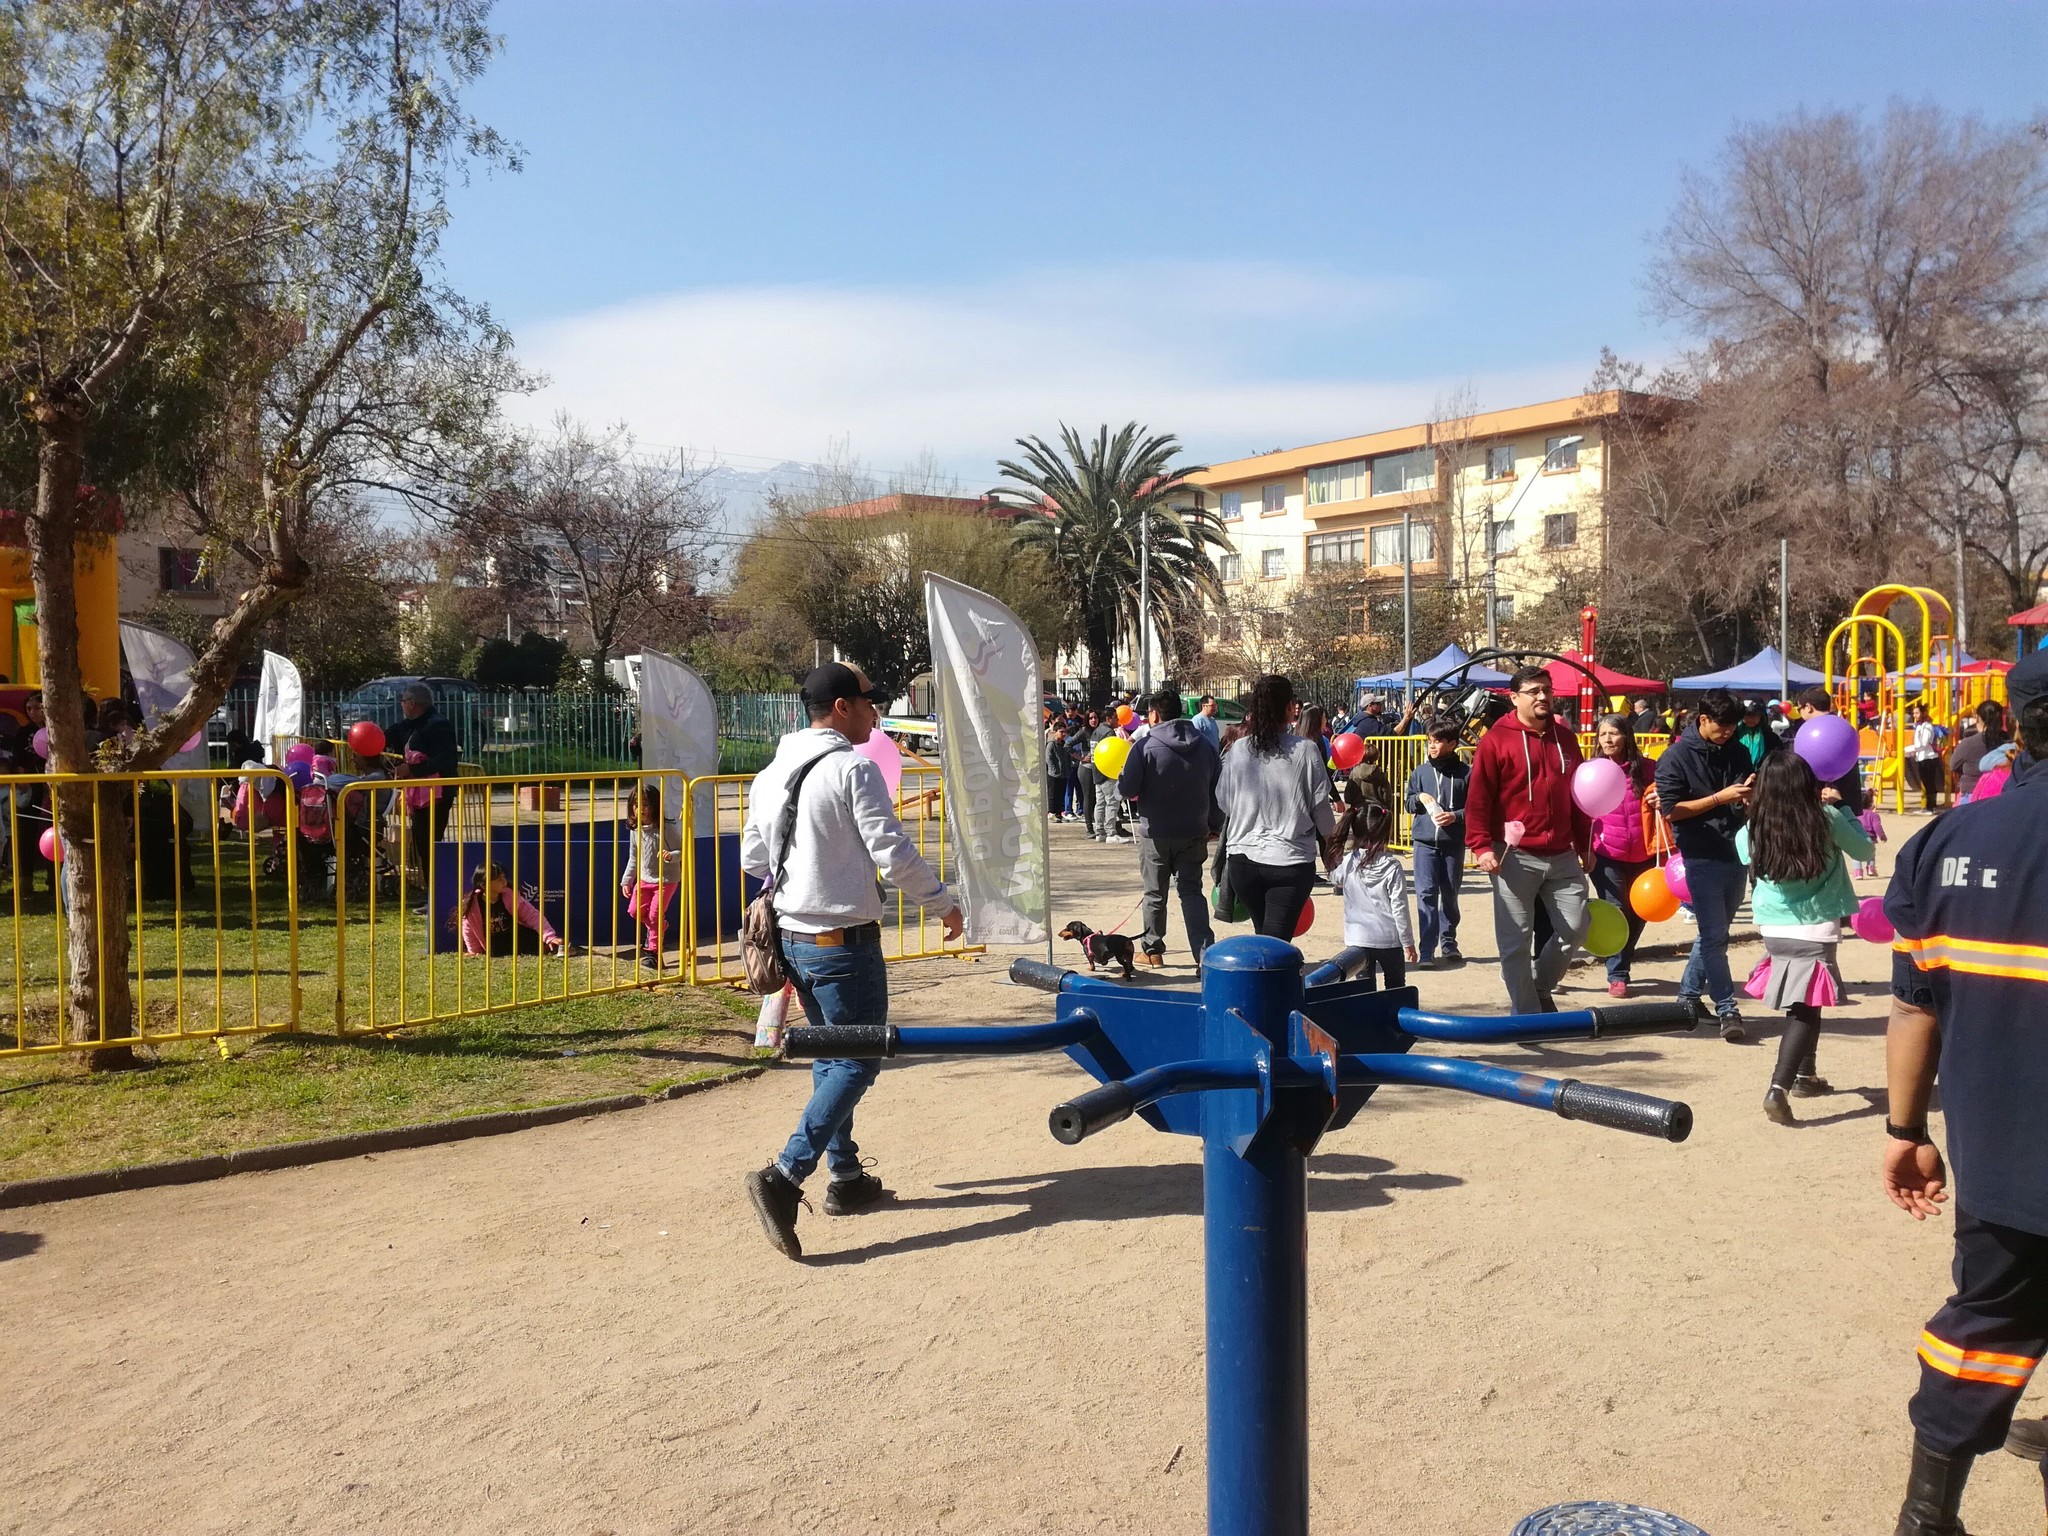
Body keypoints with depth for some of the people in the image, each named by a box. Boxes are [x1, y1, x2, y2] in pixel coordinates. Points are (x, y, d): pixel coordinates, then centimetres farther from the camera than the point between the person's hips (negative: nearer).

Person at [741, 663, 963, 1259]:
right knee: (857, 1062, -2)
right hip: (845, 941, -8)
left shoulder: (771, 774, 9)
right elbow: (893, 852, -17)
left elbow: (752, 859, 14)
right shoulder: (853, 769, -15)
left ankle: (846, 1178, 26)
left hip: (794, 937, 8)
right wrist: (943, 902, -4)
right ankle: (785, 1176, -13)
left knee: (831, 1057, 19)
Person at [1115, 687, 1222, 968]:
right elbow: (1218, 789, 8)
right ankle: (1205, 952, -3)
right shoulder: (1205, 745, 3)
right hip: (1194, 832, 3)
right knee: (1192, 891, 8)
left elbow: (1127, 789, -14)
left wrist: (1119, 778, 9)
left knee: (1155, 894, 11)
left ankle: (1153, 950, 22)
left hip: (1155, 832, -3)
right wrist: (1215, 824, 19)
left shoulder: (1146, 746, -13)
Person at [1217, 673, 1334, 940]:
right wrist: (1332, 834, 19)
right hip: (1291, 860, -3)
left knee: (1263, 937, 20)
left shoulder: (1237, 751, -2)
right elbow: (1320, 807, -2)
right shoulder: (1306, 751, -9)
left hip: (1244, 859, 3)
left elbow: (1223, 803, 7)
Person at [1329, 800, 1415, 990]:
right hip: (1389, 940, -1)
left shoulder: (1347, 863, -7)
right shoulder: (1392, 867, -13)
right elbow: (1399, 908, -10)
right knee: (1396, 991, 14)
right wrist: (1408, 942, -2)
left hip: (1357, 940, 2)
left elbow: (1334, 879, 17)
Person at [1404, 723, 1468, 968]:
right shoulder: (1420, 771, 6)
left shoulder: (1465, 773, -1)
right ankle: (1426, 950, -5)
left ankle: (1448, 943, 26)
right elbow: (1407, 801, 12)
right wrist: (1419, 797, -7)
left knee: (1450, 895, 11)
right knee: (1426, 894, -5)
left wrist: (1456, 816, -15)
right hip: (1424, 841, 1)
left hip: (1454, 844, -1)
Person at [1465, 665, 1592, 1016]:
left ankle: (1538, 986, 28)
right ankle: (1526, 1013, 13)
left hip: (1562, 856, 5)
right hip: (1515, 858, -5)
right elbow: (1478, 798, -9)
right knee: (1516, 941, 0)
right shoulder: (1496, 740, -5)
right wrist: (1481, 846, -17)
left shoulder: (1565, 738, 12)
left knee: (1575, 927, 5)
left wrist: (1585, 845, 19)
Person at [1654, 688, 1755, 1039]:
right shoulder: (1677, 756, -7)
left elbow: (1753, 802, 14)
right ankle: (1726, 1009, -1)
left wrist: (1751, 794, -10)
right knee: (1714, 935, -6)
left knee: (1715, 933, 14)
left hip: (1736, 855, 6)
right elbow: (1670, 810, -11)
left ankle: (1688, 995, 26)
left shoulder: (1736, 753, 9)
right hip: (1702, 858, -6)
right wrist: (1720, 798, -17)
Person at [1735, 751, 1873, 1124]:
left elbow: (1742, 848, 19)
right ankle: (1778, 1089, -21)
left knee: (1801, 1003, 23)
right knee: (1806, 1009, -6)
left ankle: (1804, 1075, 37)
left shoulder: (1756, 827, -4)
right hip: (1816, 929, -4)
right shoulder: (1827, 820, -10)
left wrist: (1756, 807, 18)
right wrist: (1843, 807, 16)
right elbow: (1865, 849, 8)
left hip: (1773, 927, 4)